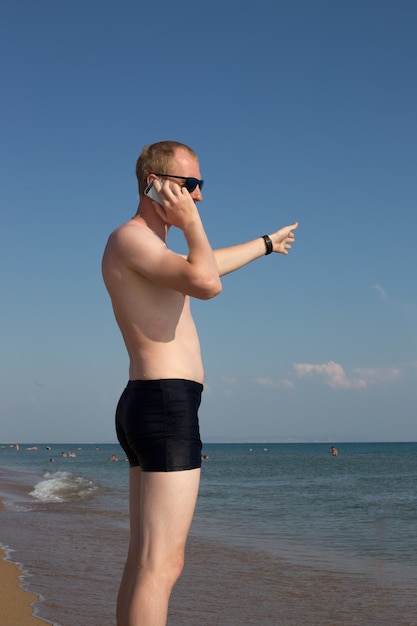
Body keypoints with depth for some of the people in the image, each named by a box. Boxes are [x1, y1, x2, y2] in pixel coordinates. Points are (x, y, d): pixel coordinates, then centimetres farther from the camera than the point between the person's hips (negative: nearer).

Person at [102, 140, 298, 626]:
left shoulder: (147, 247, 23)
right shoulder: (130, 236, -9)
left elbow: (207, 264, 41)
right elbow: (207, 284, -25)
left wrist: (267, 243, 54)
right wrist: (191, 223, -8)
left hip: (144, 406, 11)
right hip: (168, 406, -11)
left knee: (142, 563, 10)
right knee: (161, 565, -12)